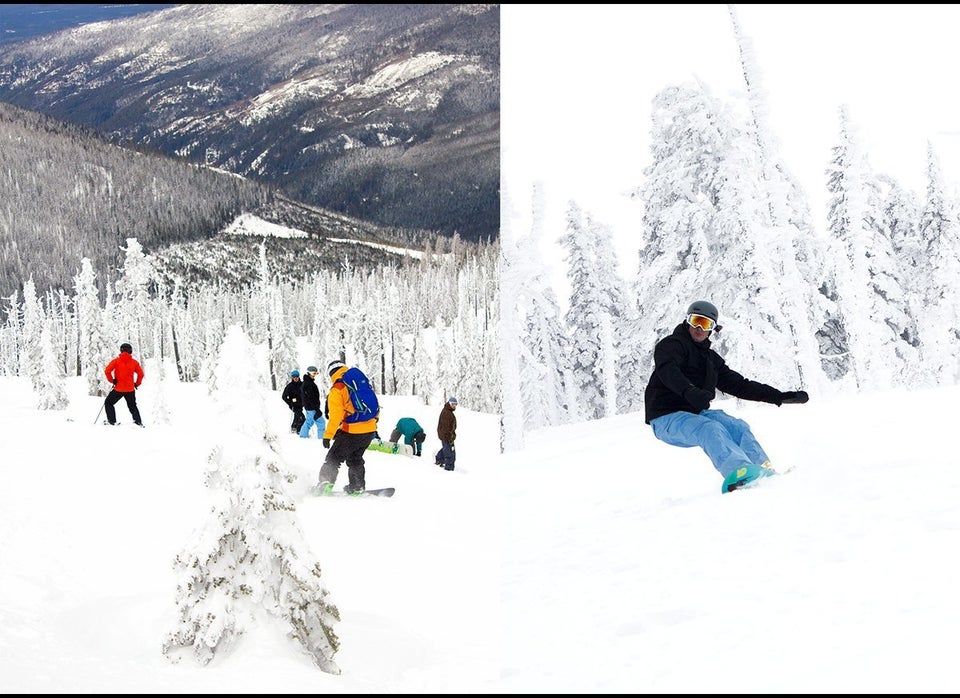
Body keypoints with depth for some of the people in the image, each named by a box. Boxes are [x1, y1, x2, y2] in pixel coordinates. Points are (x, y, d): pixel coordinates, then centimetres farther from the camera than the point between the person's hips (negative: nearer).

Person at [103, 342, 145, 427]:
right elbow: (141, 374, 1)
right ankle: (138, 422, 13)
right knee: (132, 406, 22)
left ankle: (112, 421, 5)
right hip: (130, 390, 3)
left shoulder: (116, 361, -6)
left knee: (108, 403, 14)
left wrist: (112, 381, -2)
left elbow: (107, 371, -13)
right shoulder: (134, 362, 1)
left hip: (118, 389, -3)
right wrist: (137, 384, 14)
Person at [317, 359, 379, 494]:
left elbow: (335, 416, -15)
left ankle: (325, 484, -3)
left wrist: (328, 435, -12)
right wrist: (375, 418, 31)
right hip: (370, 429, 6)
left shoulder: (336, 390, -8)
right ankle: (357, 487, 24)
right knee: (355, 459, 23)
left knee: (334, 458, 5)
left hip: (351, 432, -6)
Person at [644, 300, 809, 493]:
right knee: (710, 428, -34)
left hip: (696, 413, 8)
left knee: (737, 426, -17)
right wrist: (689, 392, -47)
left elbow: (738, 385, 22)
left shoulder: (711, 358, 21)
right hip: (667, 418, -7)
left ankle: (764, 472, -32)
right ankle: (739, 471, -58)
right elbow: (668, 372, -25)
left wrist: (779, 396, 16)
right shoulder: (670, 345, -3)